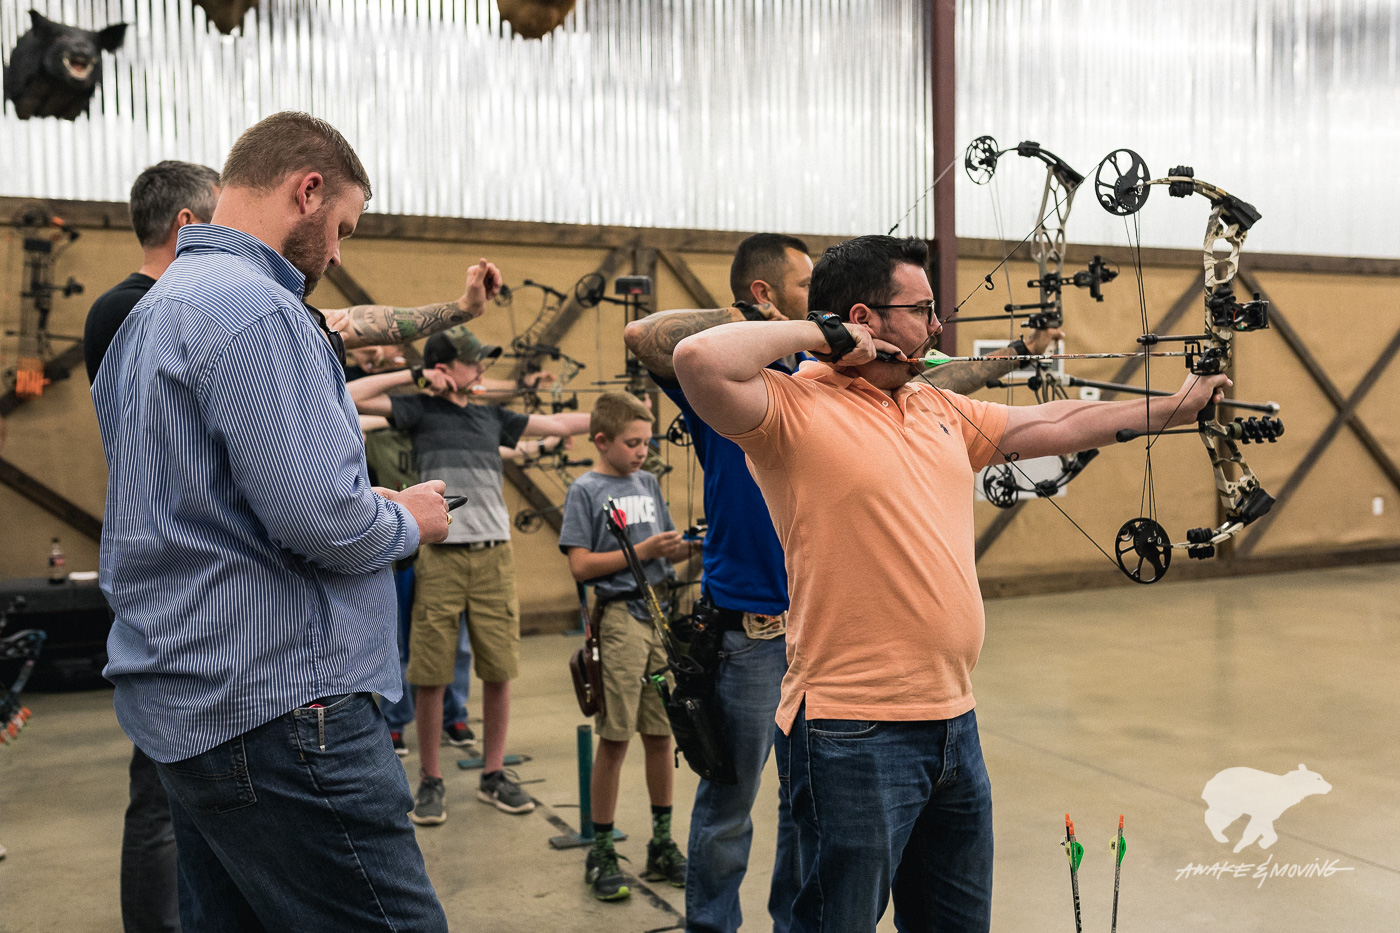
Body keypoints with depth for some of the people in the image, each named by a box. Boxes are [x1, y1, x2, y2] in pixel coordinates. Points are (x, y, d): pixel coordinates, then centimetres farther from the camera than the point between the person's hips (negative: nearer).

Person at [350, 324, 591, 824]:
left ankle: (493, 775, 19)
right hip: (440, 558, -4)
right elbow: (348, 397, -6)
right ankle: (431, 782, 15)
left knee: (499, 672, 5)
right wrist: (413, 375, -3)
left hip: (494, 556, 4)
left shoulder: (492, 416, 17)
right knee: (430, 676, 1)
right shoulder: (419, 410, 5)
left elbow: (556, 424, 22)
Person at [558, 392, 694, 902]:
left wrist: (692, 546, 0)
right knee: (614, 738, -2)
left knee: (661, 733, 10)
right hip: (619, 617, -5)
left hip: (662, 615, 5)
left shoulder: (649, 483, 15)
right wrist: (642, 552, -14)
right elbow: (580, 565, -10)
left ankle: (662, 842, 23)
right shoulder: (585, 490, -3)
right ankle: (601, 853, 10)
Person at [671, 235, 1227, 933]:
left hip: (951, 718, 8)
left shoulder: (940, 410, 14)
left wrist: (1172, 410, 27)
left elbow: (1048, 425, 23)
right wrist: (822, 335, -16)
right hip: (855, 736, -8)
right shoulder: (796, 408, -12)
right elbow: (699, 359, -29)